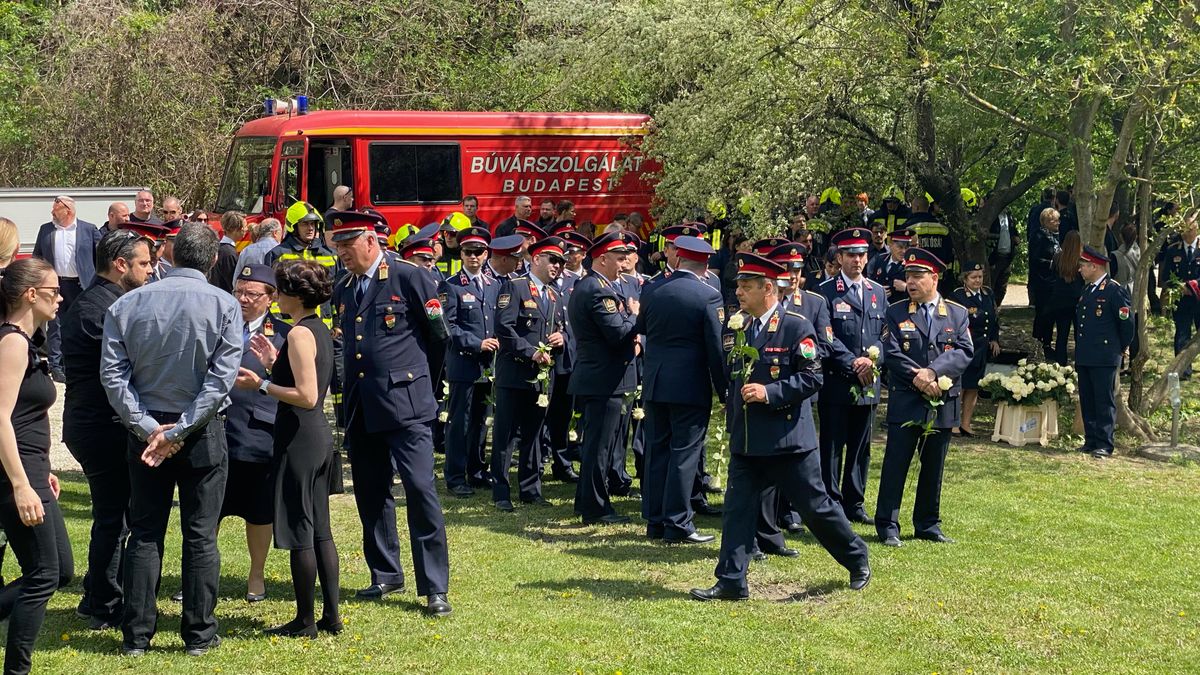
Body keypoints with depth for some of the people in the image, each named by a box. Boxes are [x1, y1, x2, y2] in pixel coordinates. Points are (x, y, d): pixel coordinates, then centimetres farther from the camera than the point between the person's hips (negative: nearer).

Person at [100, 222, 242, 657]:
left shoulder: (128, 304, -1)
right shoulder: (223, 306, -7)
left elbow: (113, 372, -6)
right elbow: (221, 377, -13)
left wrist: (147, 427, -8)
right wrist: (181, 430, -11)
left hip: (145, 430, 2)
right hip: (203, 430, -2)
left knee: (145, 535, 9)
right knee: (201, 536, 6)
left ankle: (137, 635, 10)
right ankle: (199, 634, 11)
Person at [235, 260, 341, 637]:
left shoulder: (300, 334, -16)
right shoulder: (321, 330, 12)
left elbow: (307, 396, -22)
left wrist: (262, 385, -15)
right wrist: (275, 363, 16)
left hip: (299, 438, -10)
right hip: (320, 436, 10)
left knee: (298, 530, -1)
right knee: (318, 528, 14)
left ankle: (305, 621, 5)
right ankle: (331, 616, 18)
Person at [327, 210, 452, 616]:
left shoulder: (410, 277, -7)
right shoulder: (343, 290, 12)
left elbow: (439, 337, 1)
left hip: (404, 402, -7)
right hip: (361, 407, 7)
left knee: (420, 489, -10)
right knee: (370, 493, 12)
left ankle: (435, 588, -5)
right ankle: (385, 575, 26)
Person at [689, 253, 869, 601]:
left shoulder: (796, 327, -9)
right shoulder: (738, 327, 11)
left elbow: (812, 378, -13)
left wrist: (769, 392, -21)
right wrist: (732, 421, 15)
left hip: (788, 438, -6)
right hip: (745, 440, 6)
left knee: (815, 506, 3)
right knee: (738, 508, 1)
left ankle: (857, 559, 24)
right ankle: (731, 582, 5)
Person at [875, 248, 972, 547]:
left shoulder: (958, 314, 6)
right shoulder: (896, 313, 3)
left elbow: (964, 351, -5)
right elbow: (892, 353, -6)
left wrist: (932, 371, -18)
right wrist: (918, 379, -17)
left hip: (943, 403, 2)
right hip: (905, 403, -2)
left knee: (934, 468, 11)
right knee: (895, 464, -3)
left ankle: (928, 525, 21)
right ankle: (888, 527, 2)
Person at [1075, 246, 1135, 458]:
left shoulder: (1115, 291, -11)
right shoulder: (1086, 290, 14)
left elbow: (1127, 322, -9)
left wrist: (1121, 348, 1)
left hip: (1105, 358, -8)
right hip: (1084, 358, 8)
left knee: (1105, 400, -4)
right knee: (1087, 401, 10)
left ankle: (1104, 445, -2)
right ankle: (1090, 441, 16)